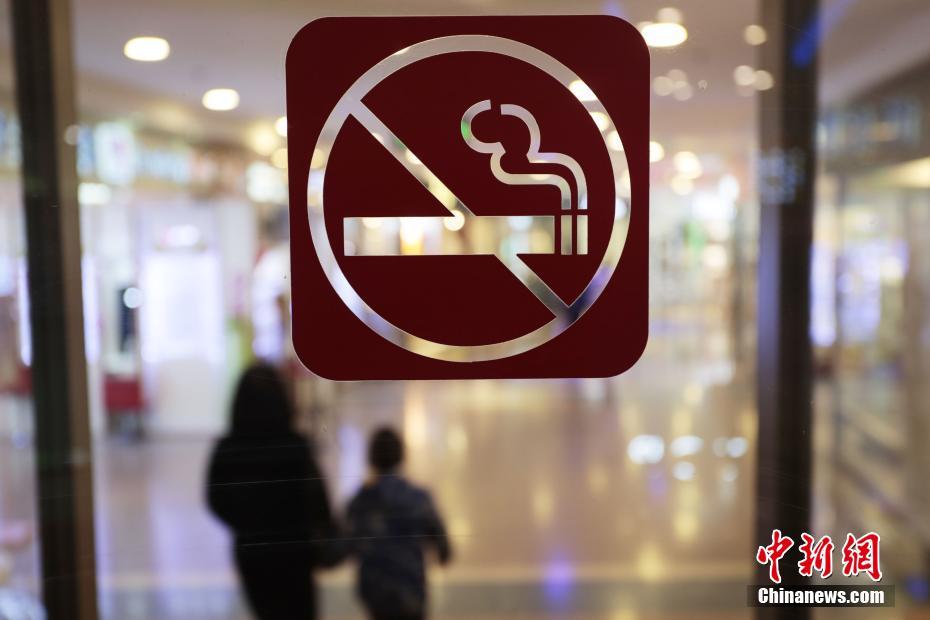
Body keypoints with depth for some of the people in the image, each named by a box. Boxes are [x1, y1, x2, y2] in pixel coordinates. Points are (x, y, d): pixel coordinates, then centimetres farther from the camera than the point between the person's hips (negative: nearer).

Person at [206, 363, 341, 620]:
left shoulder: (226, 450, -12)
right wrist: (328, 543, -2)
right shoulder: (295, 447, -20)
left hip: (249, 549, 3)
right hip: (293, 549, -3)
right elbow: (317, 503, -17)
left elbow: (217, 502, -2)